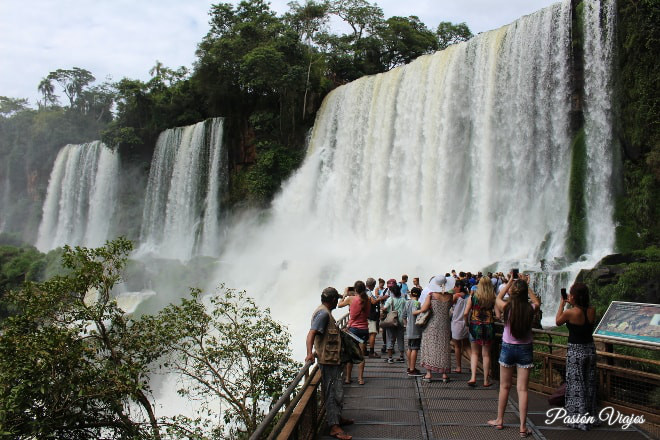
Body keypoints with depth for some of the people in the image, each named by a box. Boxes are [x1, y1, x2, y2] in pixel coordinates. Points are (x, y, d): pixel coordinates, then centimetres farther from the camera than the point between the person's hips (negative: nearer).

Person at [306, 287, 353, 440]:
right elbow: (311, 333, -29)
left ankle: (337, 418, 32)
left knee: (336, 390, 19)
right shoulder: (323, 313, -18)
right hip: (328, 360, -10)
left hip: (332, 359, 10)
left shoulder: (324, 312, 14)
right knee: (333, 392, -8)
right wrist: (310, 353, -40)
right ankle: (334, 427, -6)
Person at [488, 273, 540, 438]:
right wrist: (527, 286, 13)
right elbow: (537, 302, 12)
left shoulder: (507, 307, -14)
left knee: (504, 387, 14)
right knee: (522, 389, 4)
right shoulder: (530, 309, -13)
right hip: (525, 349, 0)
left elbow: (498, 298, 10)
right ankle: (523, 427, 8)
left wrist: (509, 282, 14)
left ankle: (499, 420, 26)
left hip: (508, 348, 0)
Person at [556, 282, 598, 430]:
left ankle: (579, 420, 9)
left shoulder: (570, 313, -18)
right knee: (589, 385, 16)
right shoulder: (592, 311, -4)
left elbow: (558, 321, 0)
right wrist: (572, 304, 13)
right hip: (590, 349, 6)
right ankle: (591, 418, 27)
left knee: (576, 385, 4)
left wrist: (562, 304, 7)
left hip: (575, 350, -5)